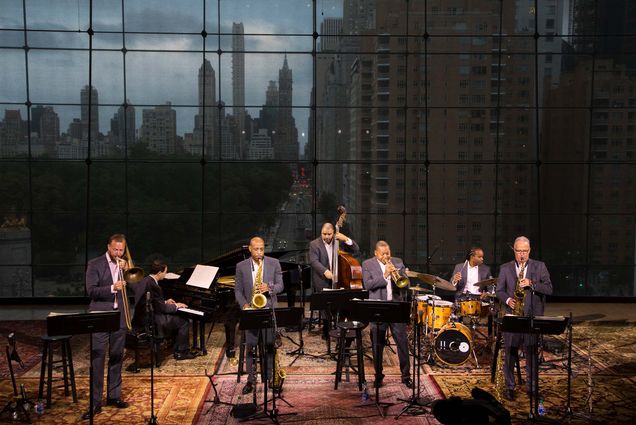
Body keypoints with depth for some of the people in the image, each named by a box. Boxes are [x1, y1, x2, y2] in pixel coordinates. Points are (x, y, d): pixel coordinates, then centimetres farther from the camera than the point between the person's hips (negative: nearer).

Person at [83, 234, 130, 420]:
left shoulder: (124, 264, 10)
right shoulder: (95, 264, -3)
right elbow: (91, 291, -11)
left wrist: (126, 271, -8)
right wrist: (112, 288, -25)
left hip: (119, 317, 4)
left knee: (116, 358, 11)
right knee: (97, 361, -5)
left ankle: (114, 395, 21)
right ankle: (95, 402, -2)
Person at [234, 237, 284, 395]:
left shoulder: (274, 263, 2)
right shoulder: (241, 266, 2)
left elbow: (280, 285, 2)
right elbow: (238, 290, 5)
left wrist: (269, 288, -18)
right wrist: (244, 304, -10)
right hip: (251, 310, 0)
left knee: (269, 345, 5)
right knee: (250, 345, 3)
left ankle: (271, 377, 16)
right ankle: (251, 379, 12)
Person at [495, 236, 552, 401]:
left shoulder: (540, 266, 5)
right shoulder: (505, 268, 8)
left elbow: (549, 289, -2)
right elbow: (499, 290, 8)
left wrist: (531, 284, -16)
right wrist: (508, 300, -11)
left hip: (533, 316, 0)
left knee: (532, 352, 4)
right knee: (510, 353, 2)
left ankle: (531, 386, 17)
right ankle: (509, 386, 12)